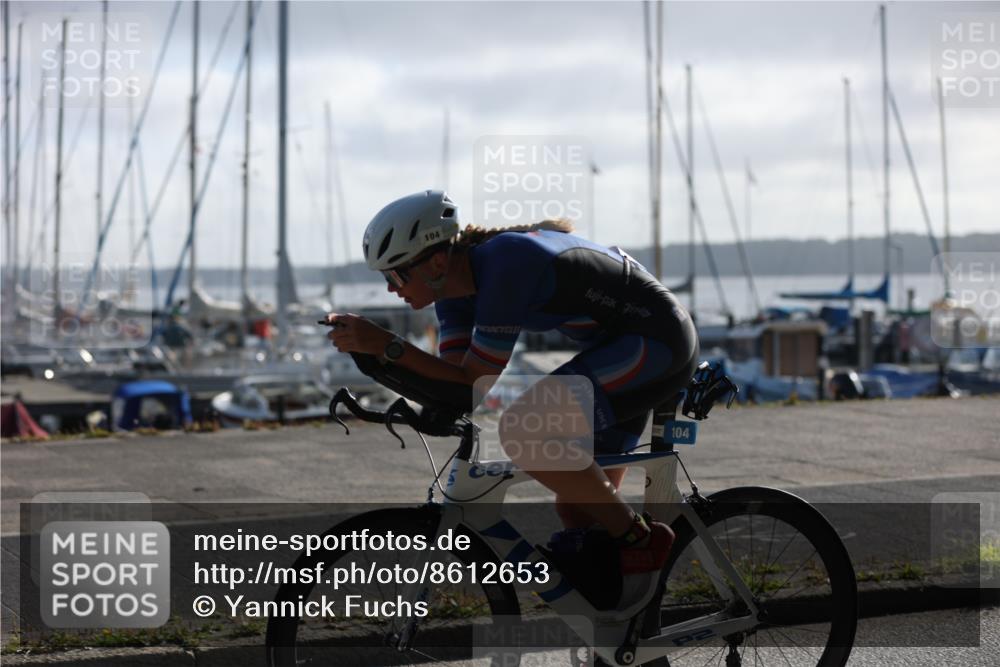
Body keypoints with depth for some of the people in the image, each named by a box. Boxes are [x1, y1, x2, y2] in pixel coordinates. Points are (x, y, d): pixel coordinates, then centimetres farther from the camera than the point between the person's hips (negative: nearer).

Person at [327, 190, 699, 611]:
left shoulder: (506, 265, -28)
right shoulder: (455, 279, -1)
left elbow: (475, 382, -25)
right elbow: (455, 383, -4)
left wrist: (385, 346, -28)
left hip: (657, 343, -10)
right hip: (619, 348, 10)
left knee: (522, 428, -27)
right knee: (577, 512, 11)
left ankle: (638, 541, -13)